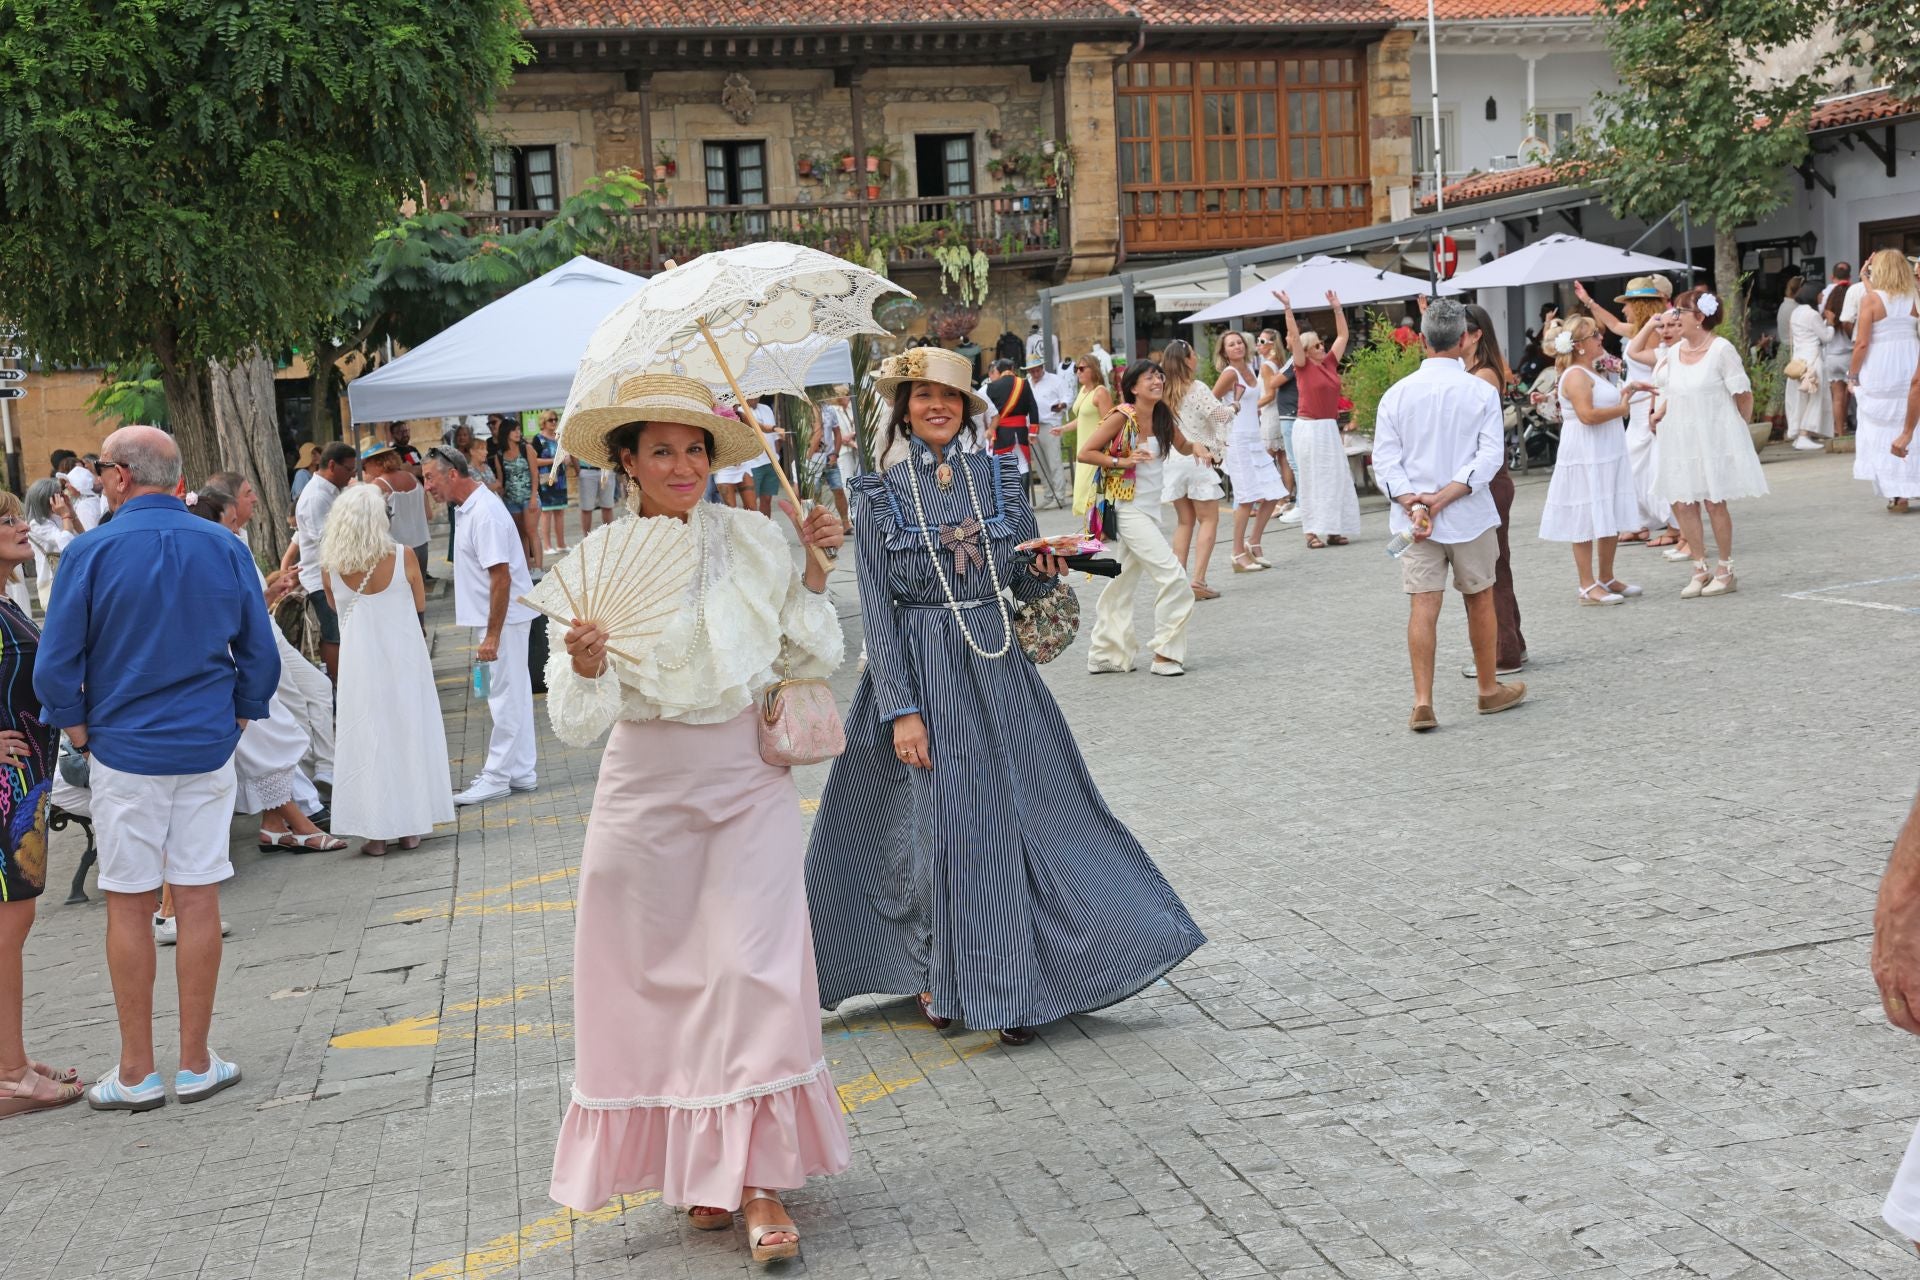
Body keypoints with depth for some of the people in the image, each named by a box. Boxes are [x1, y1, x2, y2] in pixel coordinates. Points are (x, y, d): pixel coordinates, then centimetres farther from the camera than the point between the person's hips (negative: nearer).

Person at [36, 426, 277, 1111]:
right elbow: (261, 654, 4)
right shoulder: (226, 547, 0)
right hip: (208, 748, 3)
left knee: (128, 905, 6)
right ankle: (196, 1064, 14)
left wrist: (78, 728, 7)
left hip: (125, 752, -2)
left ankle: (136, 1073, 13)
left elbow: (54, 667, -8)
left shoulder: (91, 552, -9)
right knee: (198, 899, 7)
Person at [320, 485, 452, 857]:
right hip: (403, 656, 0)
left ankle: (375, 834, 9)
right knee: (408, 733, 11)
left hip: (360, 660, 0)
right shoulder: (403, 556, -11)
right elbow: (419, 603, 3)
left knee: (367, 740, 7)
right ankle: (410, 828, 18)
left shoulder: (331, 567, -9)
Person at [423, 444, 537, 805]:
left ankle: (497, 776, 5)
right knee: (514, 695, 15)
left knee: (506, 697, -1)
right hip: (495, 618, 10)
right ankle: (520, 771, 22)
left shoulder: (484, 514, -21)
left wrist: (492, 635, -24)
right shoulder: (467, 509, 11)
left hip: (503, 619, -10)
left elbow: (501, 577, -25)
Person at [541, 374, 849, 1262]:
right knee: (658, 975, 6)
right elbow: (579, 722, -7)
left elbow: (810, 663, 6)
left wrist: (811, 575, -6)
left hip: (748, 780, 0)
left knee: (753, 970, -5)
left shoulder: (754, 540, -1)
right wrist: (585, 667, -28)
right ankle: (695, 1167, 23)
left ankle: (758, 1180, 2)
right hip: (647, 787, 0)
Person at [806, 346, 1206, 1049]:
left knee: (1019, 813, 1)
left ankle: (1010, 984, 12)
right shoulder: (881, 496, -2)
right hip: (917, 673, -2)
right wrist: (902, 709, -12)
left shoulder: (998, 477, 6)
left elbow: (1021, 581, 13)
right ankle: (936, 973, 23)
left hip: (995, 667, 3)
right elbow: (876, 610, -5)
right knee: (931, 823, 2)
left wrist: (1043, 571, -11)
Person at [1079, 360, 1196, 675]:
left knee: (1123, 581, 14)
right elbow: (1085, 452, -12)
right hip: (1128, 509, -7)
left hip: (1150, 508, 7)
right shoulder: (1122, 417, -13)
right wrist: (1122, 462, -20)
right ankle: (1165, 654, -4)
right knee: (1172, 576, -13)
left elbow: (1183, 447, 18)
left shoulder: (1162, 417, 5)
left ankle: (1105, 655, 23)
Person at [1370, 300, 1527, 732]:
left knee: (1422, 607, -2)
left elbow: (1385, 460, -5)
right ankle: (1490, 690, 27)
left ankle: (1422, 702, -9)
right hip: (1470, 517, -1)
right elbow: (1489, 456, -13)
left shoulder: (1396, 394, 0)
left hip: (1413, 519, 1)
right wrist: (1443, 498, -15)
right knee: (1480, 601, 14)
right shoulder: (1482, 392, -5)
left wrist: (1413, 502, -11)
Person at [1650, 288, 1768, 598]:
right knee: (1681, 503, 1)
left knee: (1715, 502, 0)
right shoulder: (1674, 353, 7)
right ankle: (1700, 570, 13)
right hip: (1681, 440, 6)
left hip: (1715, 439, -6)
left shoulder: (1721, 349, -11)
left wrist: (1737, 429, 1)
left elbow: (1744, 395, -7)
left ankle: (1726, 571, 13)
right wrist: (1658, 414, 2)